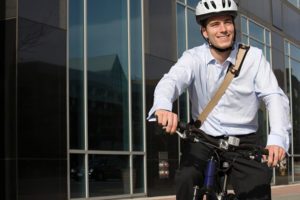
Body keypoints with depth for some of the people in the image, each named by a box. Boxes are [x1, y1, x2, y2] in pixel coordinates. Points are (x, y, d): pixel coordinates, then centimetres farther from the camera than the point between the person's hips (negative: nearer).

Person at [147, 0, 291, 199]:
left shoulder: (254, 57, -5)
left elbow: (275, 97, -15)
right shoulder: (193, 58, -5)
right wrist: (163, 106, -48)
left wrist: (278, 138, -34)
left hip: (244, 141, 0)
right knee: (185, 180, -23)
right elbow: (172, 80, -24)